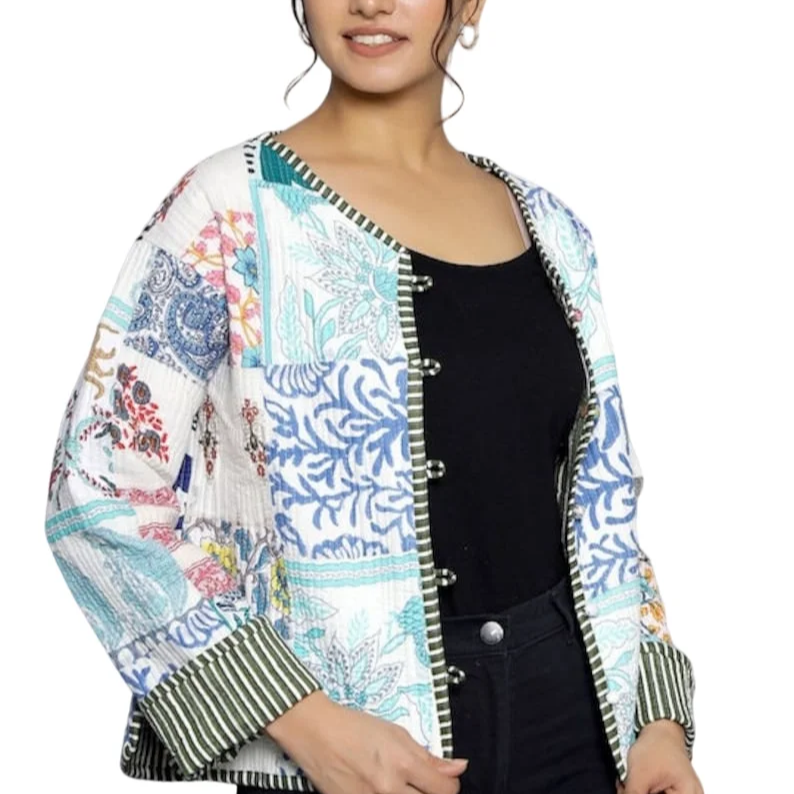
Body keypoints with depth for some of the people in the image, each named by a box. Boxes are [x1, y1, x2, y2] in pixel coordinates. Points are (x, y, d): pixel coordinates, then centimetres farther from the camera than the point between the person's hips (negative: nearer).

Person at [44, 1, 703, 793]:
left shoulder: (550, 227, 7)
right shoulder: (233, 206, -8)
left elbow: (599, 502, 12)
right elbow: (98, 491, -12)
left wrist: (657, 718, 2)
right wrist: (306, 722, -17)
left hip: (570, 724, 5)